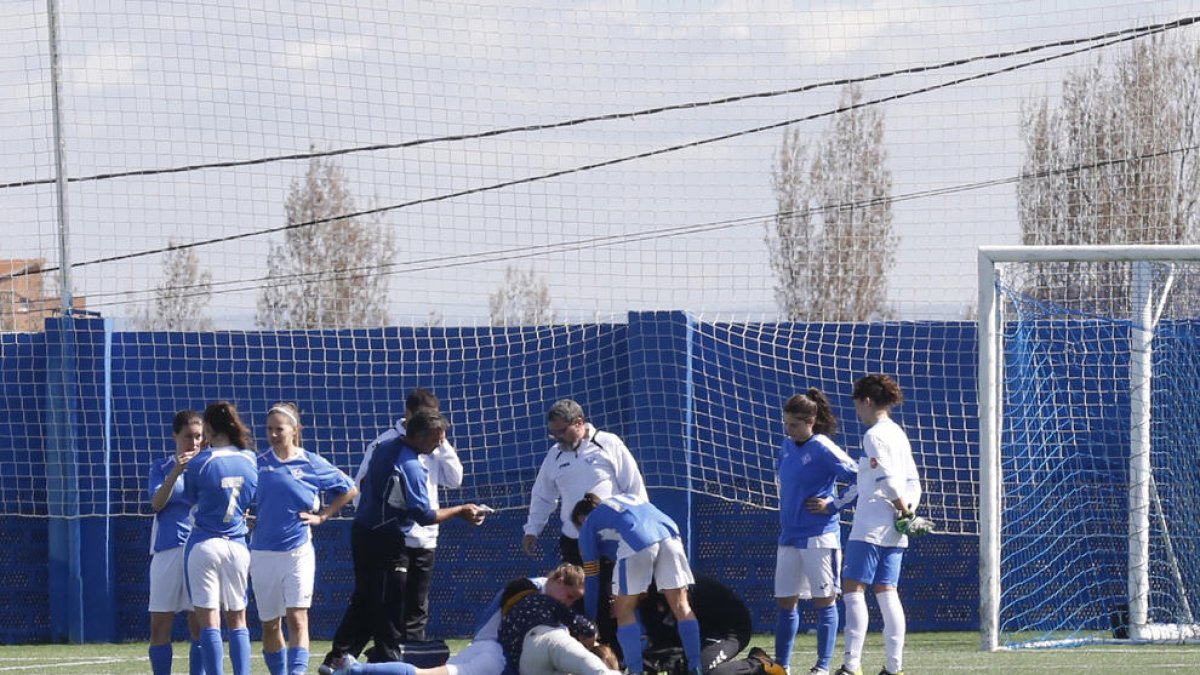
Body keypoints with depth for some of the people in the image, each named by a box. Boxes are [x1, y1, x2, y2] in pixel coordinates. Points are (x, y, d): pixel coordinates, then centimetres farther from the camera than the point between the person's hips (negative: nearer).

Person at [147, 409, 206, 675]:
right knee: (159, 627, -1)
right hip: (167, 550, 0)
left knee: (200, 627, -2)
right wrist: (176, 472, -18)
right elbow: (157, 503, -6)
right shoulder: (161, 467, 9)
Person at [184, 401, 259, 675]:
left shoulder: (200, 462, -9)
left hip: (205, 545, -4)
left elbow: (191, 497, 5)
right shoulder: (250, 460, 2)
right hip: (238, 546, 4)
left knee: (208, 621, -3)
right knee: (237, 620, 10)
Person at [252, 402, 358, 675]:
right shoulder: (258, 464, 3)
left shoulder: (311, 464, 0)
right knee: (270, 624, 9)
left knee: (297, 618, -14)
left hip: (298, 551, -2)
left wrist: (322, 516, 6)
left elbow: (349, 490, 12)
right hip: (263, 552, 2)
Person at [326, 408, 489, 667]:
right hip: (386, 543, -9)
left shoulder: (384, 448, 6)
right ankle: (388, 662, 2)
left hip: (362, 531, 9)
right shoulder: (412, 467, -20)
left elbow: (363, 483, 20)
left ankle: (336, 658, 16)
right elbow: (424, 515, -20)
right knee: (388, 608, -1)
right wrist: (461, 511, -11)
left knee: (362, 600, 15)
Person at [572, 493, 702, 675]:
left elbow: (590, 579, 26)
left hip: (637, 543, -4)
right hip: (669, 535, 4)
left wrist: (590, 622, 34)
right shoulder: (628, 498, 41)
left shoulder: (589, 525, 27)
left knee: (624, 613, 8)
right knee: (681, 606, 10)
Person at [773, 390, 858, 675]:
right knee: (785, 601, 8)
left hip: (819, 537, -7)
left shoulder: (823, 450, -12)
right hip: (789, 538, 7)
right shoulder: (788, 446, 10)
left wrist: (833, 505, -12)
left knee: (824, 601, -1)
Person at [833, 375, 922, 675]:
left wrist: (903, 509, -7)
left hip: (871, 527, -9)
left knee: (853, 589, -8)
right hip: (894, 532, 9)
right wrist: (909, 508, 5)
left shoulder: (875, 435, -10)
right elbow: (913, 481, 17)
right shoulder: (899, 434, 17)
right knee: (886, 593, 8)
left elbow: (887, 479, -18)